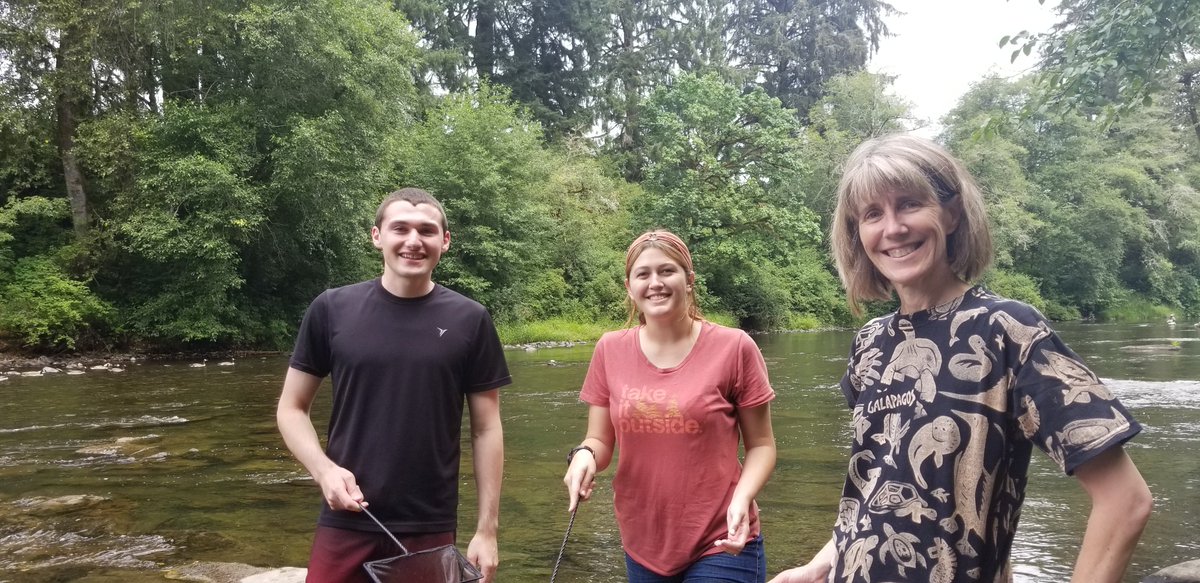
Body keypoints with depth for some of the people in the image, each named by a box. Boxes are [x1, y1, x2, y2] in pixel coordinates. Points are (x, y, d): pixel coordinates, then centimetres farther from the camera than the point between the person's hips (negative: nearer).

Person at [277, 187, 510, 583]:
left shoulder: (469, 321, -3)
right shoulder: (332, 309, -2)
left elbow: (486, 429, 0)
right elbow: (291, 408, 5)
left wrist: (487, 529, -2)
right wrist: (323, 469, -12)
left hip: (431, 528, 0)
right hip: (345, 524, 0)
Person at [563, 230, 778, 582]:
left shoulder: (734, 348, -9)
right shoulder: (610, 351, -1)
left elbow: (761, 445, -3)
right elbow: (600, 442, 5)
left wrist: (741, 498, -19)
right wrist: (585, 456, -16)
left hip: (721, 546, -3)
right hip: (642, 546, 3)